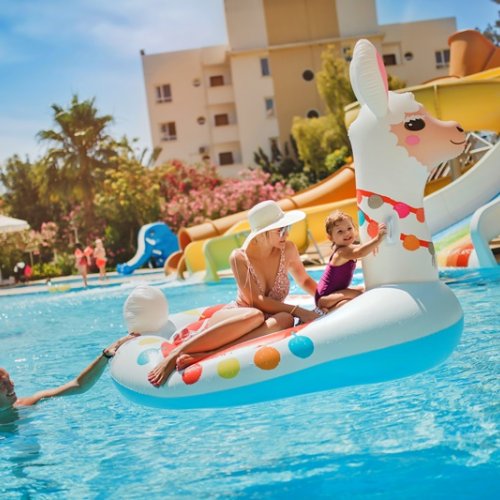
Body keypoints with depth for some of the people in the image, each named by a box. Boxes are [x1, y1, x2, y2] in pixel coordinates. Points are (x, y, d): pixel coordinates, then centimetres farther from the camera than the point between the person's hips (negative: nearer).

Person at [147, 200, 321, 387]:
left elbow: (305, 281, 16)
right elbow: (256, 301, -18)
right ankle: (175, 354, -37)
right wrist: (297, 311, -26)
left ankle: (203, 355, -43)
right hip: (233, 318, -3)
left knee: (285, 320, -34)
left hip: (261, 330, 3)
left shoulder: (287, 249, -1)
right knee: (255, 316, -39)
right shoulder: (240, 258, -11)